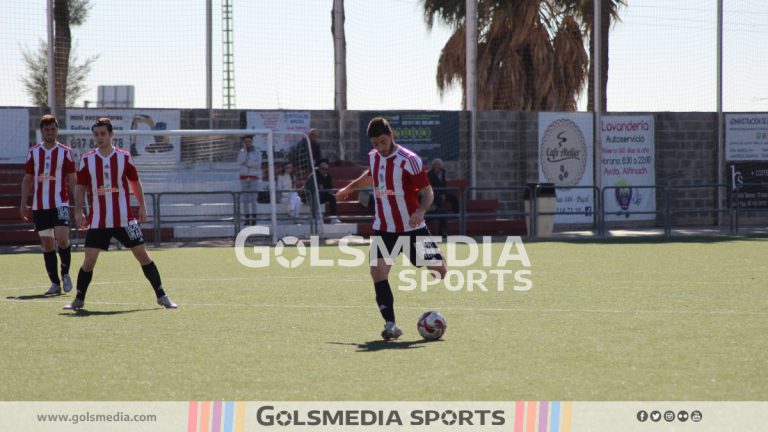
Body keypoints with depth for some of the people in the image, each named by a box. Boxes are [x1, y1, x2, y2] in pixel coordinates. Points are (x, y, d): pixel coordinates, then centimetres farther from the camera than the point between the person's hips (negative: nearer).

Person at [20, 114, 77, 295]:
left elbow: (72, 180, 3)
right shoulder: (33, 152, 9)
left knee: (62, 238, -18)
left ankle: (65, 273, 5)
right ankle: (55, 283, 10)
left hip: (60, 203, -3)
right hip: (39, 205, 3)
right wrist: (23, 204, 7)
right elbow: (27, 180, 13)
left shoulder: (65, 152, 2)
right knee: (47, 244, 4)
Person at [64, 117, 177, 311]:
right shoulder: (86, 160, 1)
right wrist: (78, 212, -2)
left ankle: (161, 296, 7)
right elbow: (80, 188, 7)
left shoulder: (124, 157, 0)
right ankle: (79, 300, 12)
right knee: (89, 261, -5)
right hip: (97, 221, 0)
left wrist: (142, 206, 8)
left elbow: (135, 182, 12)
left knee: (142, 255, -2)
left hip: (125, 219, 0)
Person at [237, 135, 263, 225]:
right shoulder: (241, 152, 7)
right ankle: (247, 219, 3)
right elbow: (240, 162, -13)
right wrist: (244, 150, -13)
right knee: (245, 200, 0)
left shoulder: (257, 153, 2)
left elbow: (258, 164, -13)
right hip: (244, 178, 2)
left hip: (254, 178, -2)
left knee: (253, 200, -8)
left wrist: (247, 163, -12)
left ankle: (253, 219, -6)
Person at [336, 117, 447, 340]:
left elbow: (428, 191, -13)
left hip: (412, 228, -3)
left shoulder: (409, 160, -14)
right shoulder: (373, 157, 4)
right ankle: (391, 324, -12)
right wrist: (349, 188, 38)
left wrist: (421, 210, -31)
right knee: (378, 271, -16)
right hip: (383, 228, 3)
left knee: (439, 271, -6)